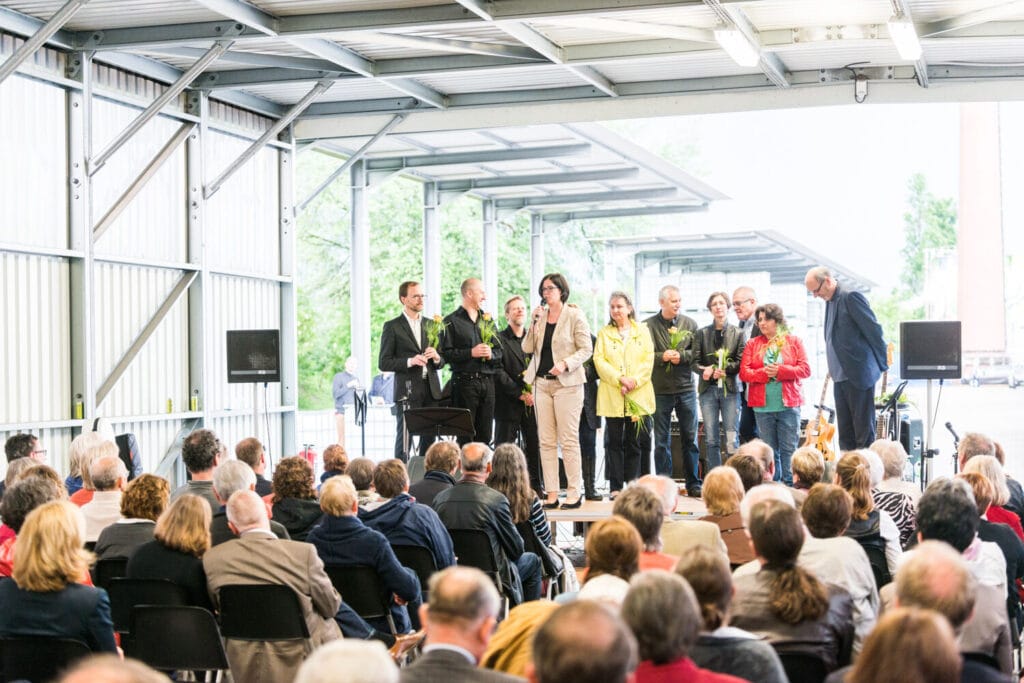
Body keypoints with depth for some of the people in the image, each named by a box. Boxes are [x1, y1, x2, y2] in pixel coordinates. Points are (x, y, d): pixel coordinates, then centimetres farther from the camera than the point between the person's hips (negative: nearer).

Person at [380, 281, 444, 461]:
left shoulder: (431, 325, 17)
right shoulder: (392, 327, 1)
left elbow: (441, 363, 21)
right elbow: (384, 363, -3)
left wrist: (436, 358, -3)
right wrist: (409, 361, -16)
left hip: (431, 390, 5)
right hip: (407, 390, -5)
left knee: (429, 438, 4)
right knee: (404, 439, -7)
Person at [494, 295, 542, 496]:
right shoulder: (499, 339, 0)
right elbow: (498, 372, -7)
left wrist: (534, 392, -2)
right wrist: (520, 394, -12)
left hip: (532, 402, 4)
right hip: (508, 403, -4)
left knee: (534, 446, 3)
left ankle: (537, 487, 9)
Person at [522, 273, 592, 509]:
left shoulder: (574, 316, -3)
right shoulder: (540, 315, 11)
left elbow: (586, 349, -5)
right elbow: (527, 348, 7)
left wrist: (566, 364, -18)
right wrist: (534, 323, -5)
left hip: (567, 383, -5)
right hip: (541, 382, 5)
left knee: (569, 440, -6)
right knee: (546, 441, 3)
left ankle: (574, 491, -1)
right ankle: (551, 493, 5)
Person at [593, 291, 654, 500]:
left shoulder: (642, 331, 11)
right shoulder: (604, 333, 10)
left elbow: (649, 360, 3)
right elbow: (599, 360, -1)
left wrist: (634, 381, -11)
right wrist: (619, 379, -13)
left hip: (638, 395, 0)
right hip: (612, 396, 0)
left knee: (636, 441, 1)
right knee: (614, 442, -1)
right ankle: (616, 486, 2)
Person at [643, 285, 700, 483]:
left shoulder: (689, 323, 6)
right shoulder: (648, 325, -2)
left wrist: (681, 356, -15)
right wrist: (662, 357, -19)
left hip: (686, 387, 2)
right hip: (660, 389, -2)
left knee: (690, 437, 6)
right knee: (662, 441, 5)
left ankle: (692, 482, 14)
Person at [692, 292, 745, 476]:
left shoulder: (737, 333, 5)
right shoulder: (702, 333, 9)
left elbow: (740, 362, -1)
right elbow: (695, 362, 4)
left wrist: (723, 370, -16)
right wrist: (705, 370, -16)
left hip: (729, 388, -2)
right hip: (708, 389, 2)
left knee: (732, 438, -5)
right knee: (711, 440, 2)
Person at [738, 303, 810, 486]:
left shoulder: (794, 341, 7)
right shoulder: (752, 344, 10)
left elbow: (805, 369, -2)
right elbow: (744, 373, 1)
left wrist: (780, 371, -14)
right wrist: (764, 373, -15)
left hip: (789, 404, -1)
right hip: (762, 406, 1)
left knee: (789, 449, -3)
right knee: (769, 450, 4)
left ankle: (790, 486, 0)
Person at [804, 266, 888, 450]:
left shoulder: (851, 298, -12)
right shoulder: (830, 301, 14)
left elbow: (874, 330, -13)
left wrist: (881, 365, -8)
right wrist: (834, 371, 12)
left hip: (859, 375, -9)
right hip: (840, 377, 9)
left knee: (864, 430, -4)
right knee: (845, 433, 10)